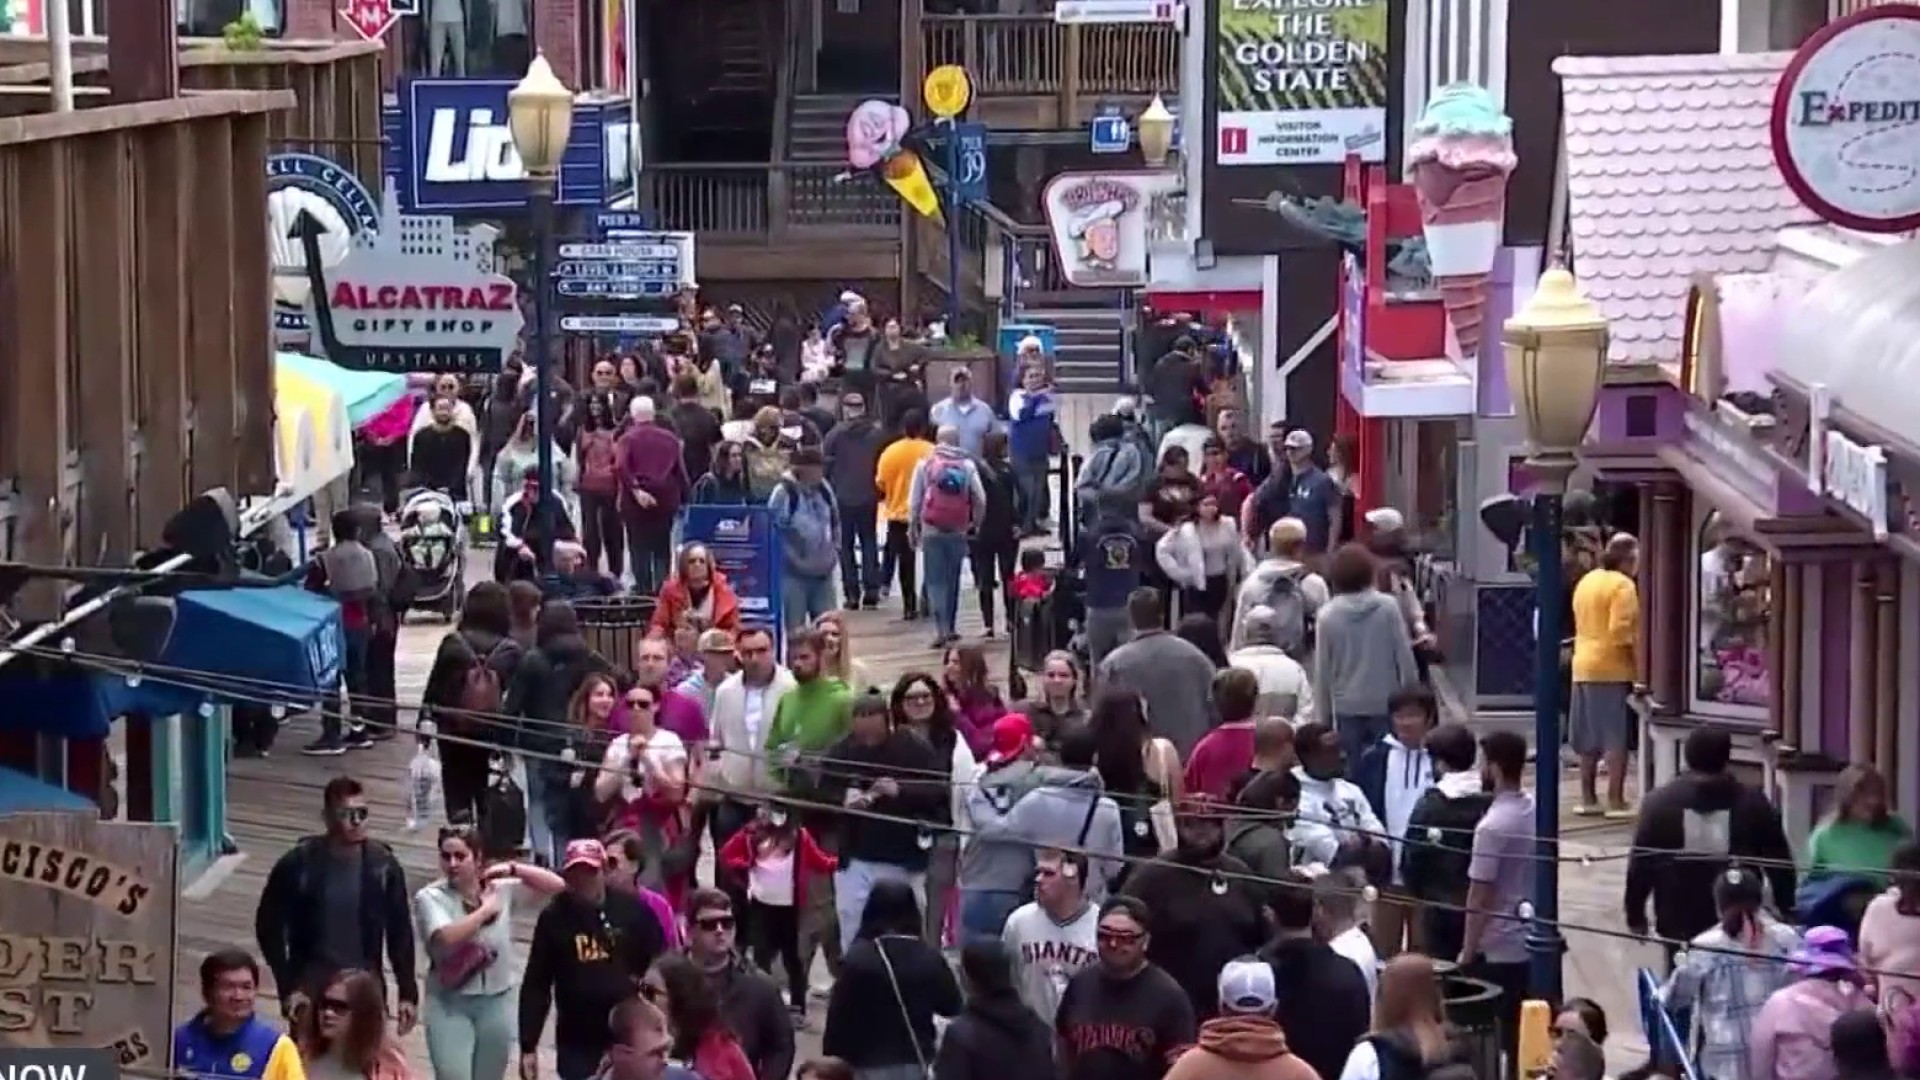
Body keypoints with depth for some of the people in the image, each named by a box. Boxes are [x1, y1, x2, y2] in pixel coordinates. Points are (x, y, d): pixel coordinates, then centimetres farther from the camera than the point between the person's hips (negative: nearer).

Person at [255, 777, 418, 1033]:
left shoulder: (383, 865, -3)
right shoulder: (297, 864, -9)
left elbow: (400, 932, 4)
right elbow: (269, 926, -2)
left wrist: (408, 993, 2)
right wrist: (287, 987, -7)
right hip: (310, 992, -2)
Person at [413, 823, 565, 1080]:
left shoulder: (501, 888, -1)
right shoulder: (430, 897, -9)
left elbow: (556, 885, -1)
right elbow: (447, 938, -26)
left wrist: (512, 869, -10)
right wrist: (486, 909, -16)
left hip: (497, 1002, 3)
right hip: (449, 1005, -3)